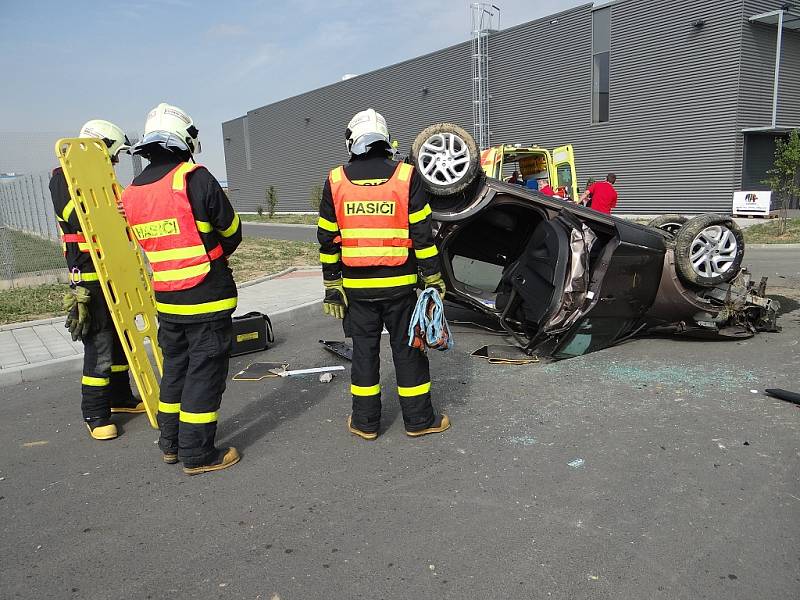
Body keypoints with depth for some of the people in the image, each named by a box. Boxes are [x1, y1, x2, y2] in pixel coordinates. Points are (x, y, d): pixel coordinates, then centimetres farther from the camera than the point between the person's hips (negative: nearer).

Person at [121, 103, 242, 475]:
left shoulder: (132, 193, 6)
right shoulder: (195, 179, -14)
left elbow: (149, 243, 13)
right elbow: (232, 232, -5)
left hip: (166, 300, 7)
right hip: (206, 299, -7)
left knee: (175, 369, 19)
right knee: (204, 374, 3)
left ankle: (171, 444, 32)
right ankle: (197, 454, 13)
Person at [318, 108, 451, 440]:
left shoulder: (336, 181, 1)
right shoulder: (406, 176, -4)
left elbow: (328, 240, 3)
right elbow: (422, 233, -5)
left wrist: (332, 285, 10)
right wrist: (433, 277, 2)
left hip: (356, 285, 1)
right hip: (398, 284, -1)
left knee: (364, 350, 11)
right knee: (407, 349, 9)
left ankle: (365, 421, 20)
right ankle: (419, 419, 18)